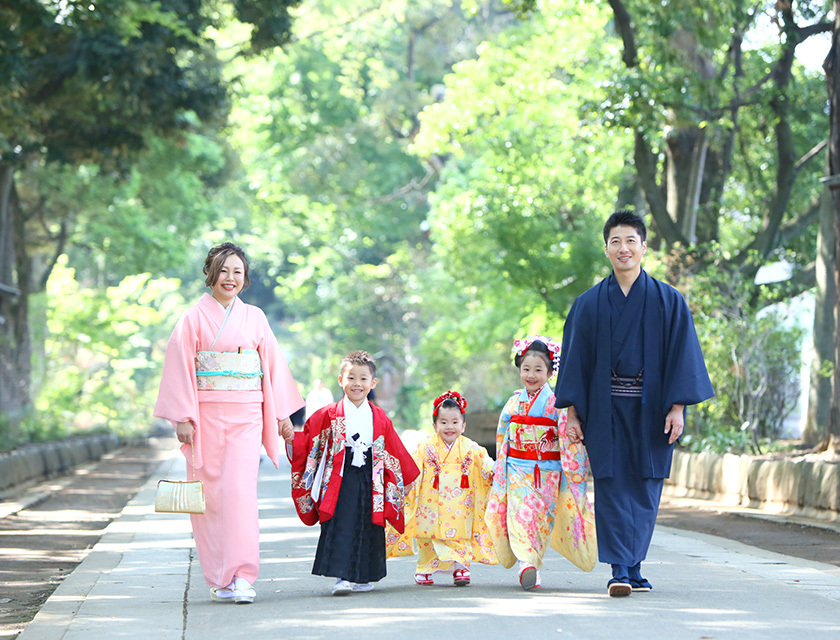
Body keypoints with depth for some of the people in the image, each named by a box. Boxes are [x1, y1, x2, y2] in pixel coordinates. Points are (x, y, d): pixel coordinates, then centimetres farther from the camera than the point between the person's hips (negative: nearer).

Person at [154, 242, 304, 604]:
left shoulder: (254, 318, 10)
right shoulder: (194, 318, 2)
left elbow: (272, 365, 14)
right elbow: (180, 369, -1)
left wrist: (282, 414, 12)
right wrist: (182, 418, -8)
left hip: (246, 416, 1)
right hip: (207, 415, -1)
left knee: (240, 489, -13)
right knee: (210, 493, 0)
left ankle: (242, 577, -14)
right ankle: (218, 579, 9)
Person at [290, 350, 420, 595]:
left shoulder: (380, 418, 9)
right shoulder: (328, 415, 2)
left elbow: (395, 450, 16)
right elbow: (307, 441, 4)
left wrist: (407, 477, 20)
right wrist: (291, 438, -15)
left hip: (369, 482, 3)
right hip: (340, 480, -3)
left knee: (368, 527, 5)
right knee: (340, 527, -11)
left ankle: (359, 577, 18)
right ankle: (340, 577, -13)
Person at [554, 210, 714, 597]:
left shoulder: (669, 302, 4)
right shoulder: (589, 305, 6)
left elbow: (682, 358, 1)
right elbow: (575, 361, 6)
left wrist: (677, 407, -9)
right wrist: (573, 413, 0)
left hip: (650, 409, 0)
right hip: (606, 409, 0)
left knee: (644, 489, 4)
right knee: (613, 485, -7)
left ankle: (632, 565, 16)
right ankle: (619, 570, -9)